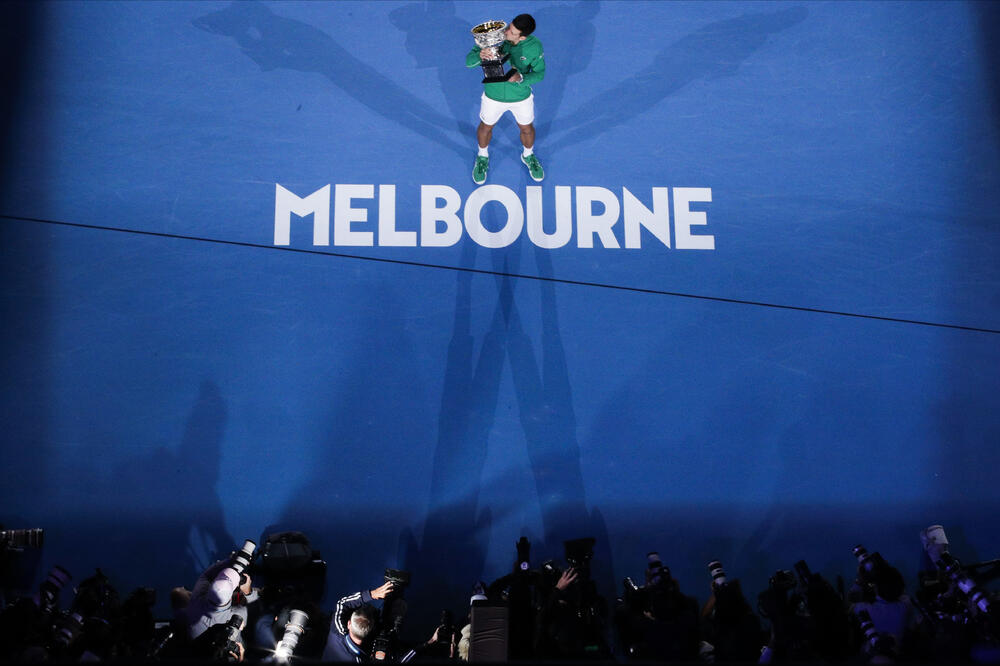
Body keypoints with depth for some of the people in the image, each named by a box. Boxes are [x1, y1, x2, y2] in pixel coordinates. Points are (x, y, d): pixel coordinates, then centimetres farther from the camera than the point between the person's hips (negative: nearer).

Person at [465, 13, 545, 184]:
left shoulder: (534, 46, -26)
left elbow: (539, 73, -14)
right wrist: (481, 56, -48)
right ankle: (482, 157, 54)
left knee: (527, 128, 23)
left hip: (521, 96, 0)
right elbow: (469, 61, -24)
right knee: (485, 127, 22)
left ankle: (528, 156, 56)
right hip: (493, 95, 0)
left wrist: (520, 78, -36)